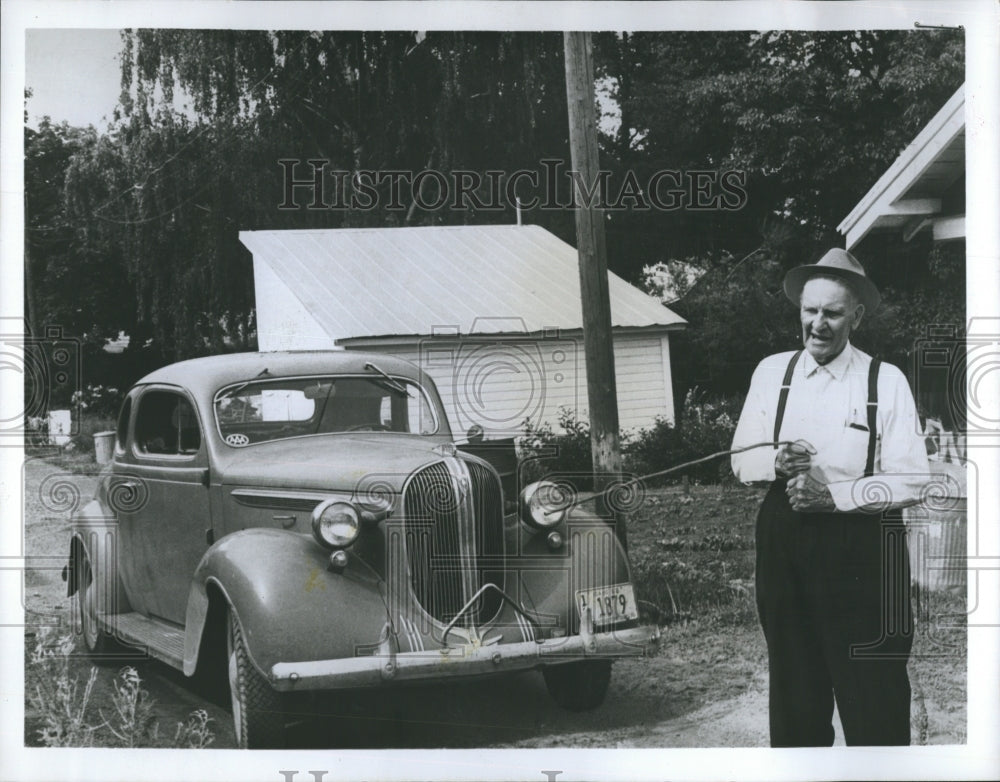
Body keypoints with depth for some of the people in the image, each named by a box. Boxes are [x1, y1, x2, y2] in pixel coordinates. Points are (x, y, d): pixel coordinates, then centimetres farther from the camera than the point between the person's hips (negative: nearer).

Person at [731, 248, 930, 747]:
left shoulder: (886, 381, -3)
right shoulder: (771, 372, 7)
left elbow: (911, 480, -8)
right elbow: (741, 460, 9)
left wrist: (835, 494, -19)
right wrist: (776, 461, -12)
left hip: (861, 550, -3)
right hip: (783, 541, 3)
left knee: (874, 697, -2)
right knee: (794, 692, 12)